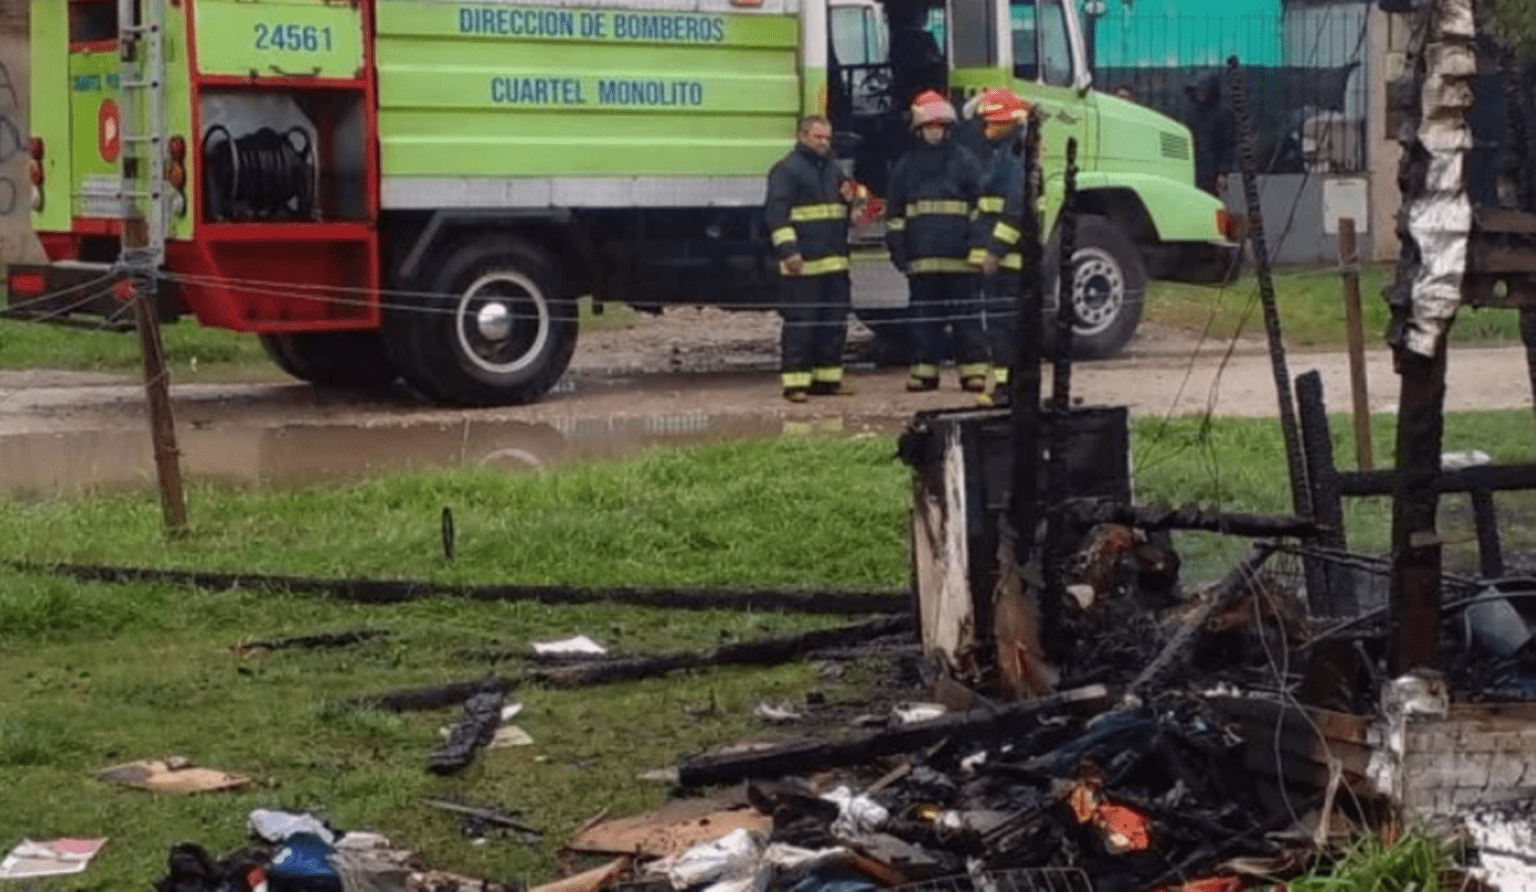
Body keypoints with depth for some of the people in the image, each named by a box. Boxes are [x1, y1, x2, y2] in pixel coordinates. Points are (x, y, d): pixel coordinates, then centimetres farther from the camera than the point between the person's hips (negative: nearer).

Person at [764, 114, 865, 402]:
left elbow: (852, 197, 33)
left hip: (834, 261, 8)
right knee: (800, 322, -8)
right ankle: (794, 382, -7)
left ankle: (827, 377, 18)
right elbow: (776, 212, -13)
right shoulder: (786, 170, -5)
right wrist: (788, 249, -22)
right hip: (803, 263, -8)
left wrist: (853, 195, 7)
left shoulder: (833, 169, 20)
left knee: (835, 321, 10)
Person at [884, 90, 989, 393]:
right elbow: (894, 211, 15)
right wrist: (897, 248, 6)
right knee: (923, 314, 5)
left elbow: (980, 205, 4)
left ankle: (974, 370, 1)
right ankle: (924, 370, 10)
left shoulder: (965, 161, 5)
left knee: (966, 313, -1)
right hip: (921, 254, 3)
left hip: (959, 255, -3)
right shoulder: (907, 165, 13)